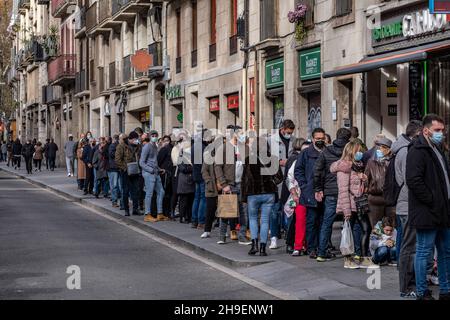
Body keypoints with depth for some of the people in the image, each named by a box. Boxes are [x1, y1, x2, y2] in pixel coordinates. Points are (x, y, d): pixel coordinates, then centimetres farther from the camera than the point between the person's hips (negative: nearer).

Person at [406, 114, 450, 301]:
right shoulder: (417, 150, -13)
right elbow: (413, 181, -23)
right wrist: (432, 201, -19)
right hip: (427, 213, -10)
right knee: (424, 253, -2)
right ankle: (422, 293, 6)